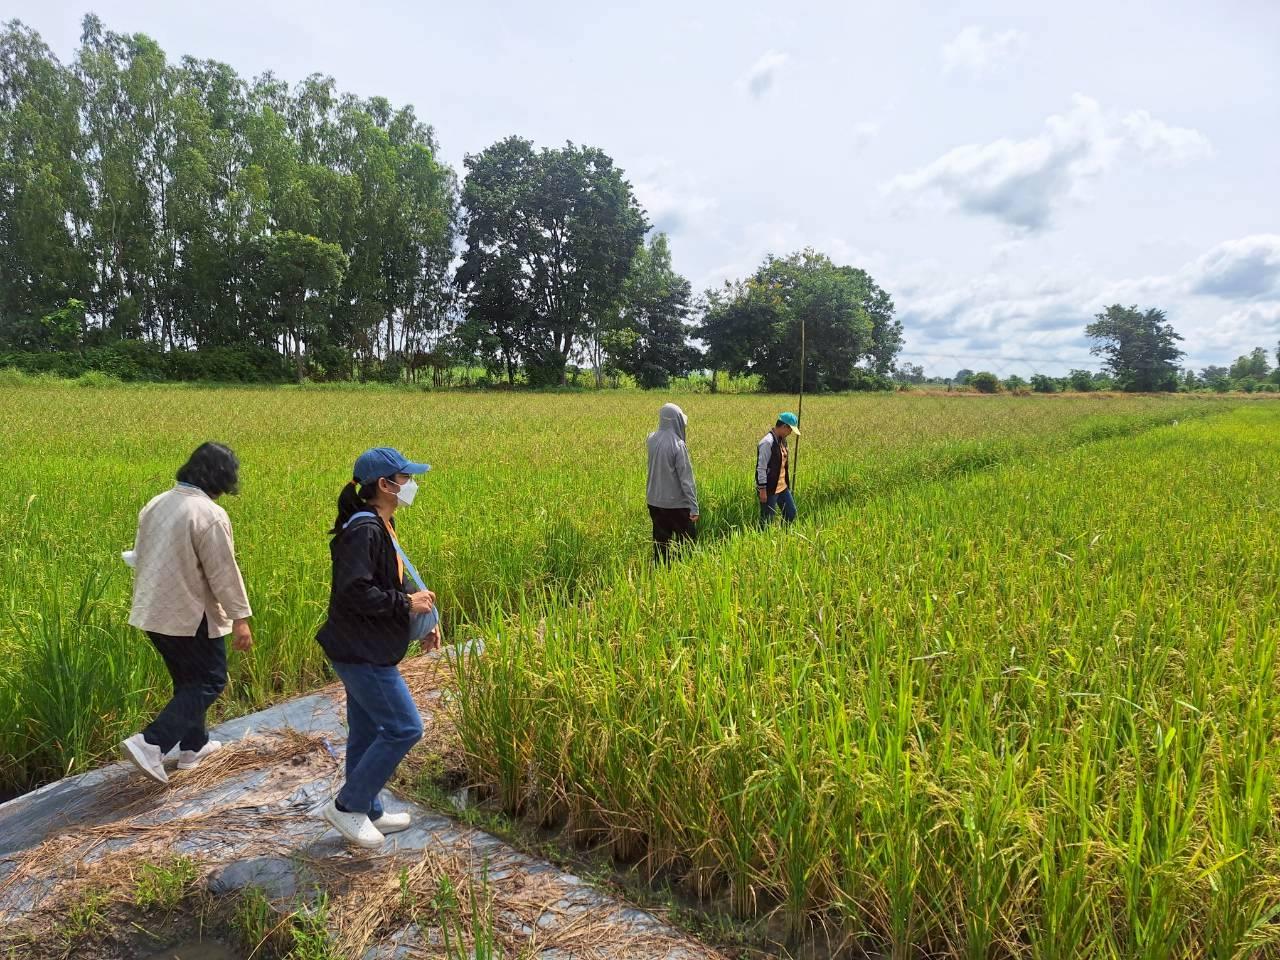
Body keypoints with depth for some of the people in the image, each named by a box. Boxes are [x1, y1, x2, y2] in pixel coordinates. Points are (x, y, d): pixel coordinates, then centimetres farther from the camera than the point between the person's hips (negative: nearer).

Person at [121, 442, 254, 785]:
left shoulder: (157, 503, 5)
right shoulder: (209, 514, -21)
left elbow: (141, 556, 17)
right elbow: (224, 573, -19)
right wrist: (240, 618, -13)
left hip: (153, 611, 9)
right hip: (189, 616, -9)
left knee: (188, 680, 22)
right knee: (209, 682, 5)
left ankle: (193, 745, 31)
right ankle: (150, 744, -5)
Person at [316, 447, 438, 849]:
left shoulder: (379, 525, 11)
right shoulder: (363, 530, -22)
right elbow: (354, 591, -30)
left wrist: (420, 618, 8)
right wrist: (406, 604, -21)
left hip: (364, 650, 10)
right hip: (362, 652, -10)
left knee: (367, 733, 19)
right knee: (405, 728, -3)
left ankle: (368, 812, 33)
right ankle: (346, 805, 10)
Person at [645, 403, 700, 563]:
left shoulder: (652, 439, -1)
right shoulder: (678, 445, -19)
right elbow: (686, 479, -18)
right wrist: (694, 507, -14)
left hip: (655, 501, 6)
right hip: (677, 503, -6)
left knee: (660, 542, 14)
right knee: (687, 543, 7)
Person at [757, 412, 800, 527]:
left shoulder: (782, 440, 7)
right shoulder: (767, 442, -21)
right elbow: (761, 467, -19)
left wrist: (787, 482, 20)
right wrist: (762, 489, -18)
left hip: (782, 486, 9)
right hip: (769, 489, -9)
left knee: (791, 513, 16)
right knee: (767, 520, 3)